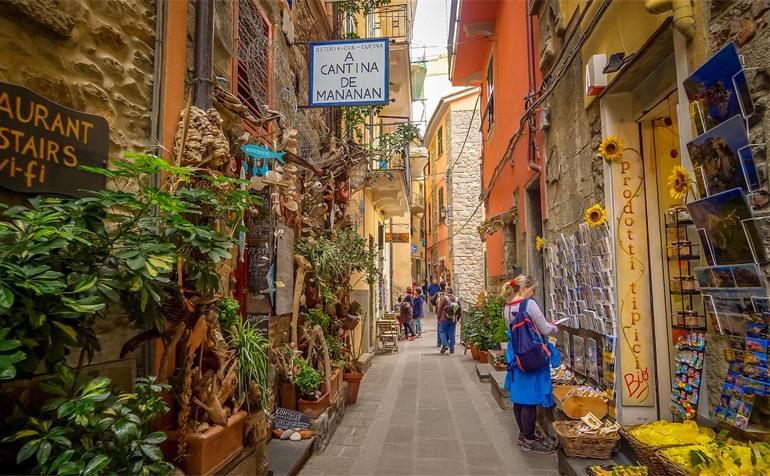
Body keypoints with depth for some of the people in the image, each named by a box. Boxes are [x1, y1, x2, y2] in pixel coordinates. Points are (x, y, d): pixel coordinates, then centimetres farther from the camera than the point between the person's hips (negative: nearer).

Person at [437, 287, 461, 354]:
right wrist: (457, 319, 16)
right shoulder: (457, 299, 5)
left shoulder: (444, 298, -7)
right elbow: (460, 310, 7)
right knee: (452, 334, 8)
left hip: (444, 319, -4)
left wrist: (439, 318, 4)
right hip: (453, 320, 4)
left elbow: (440, 309, -6)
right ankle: (452, 349, 8)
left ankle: (445, 345, -13)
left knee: (442, 332, 5)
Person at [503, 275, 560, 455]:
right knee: (531, 398, 1)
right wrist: (555, 328, 10)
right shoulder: (530, 304, -16)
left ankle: (523, 434, 28)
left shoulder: (507, 308, 8)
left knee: (519, 396, 15)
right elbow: (545, 330, -13)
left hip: (516, 356, 8)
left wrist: (545, 326, 20)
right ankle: (529, 440, 10)